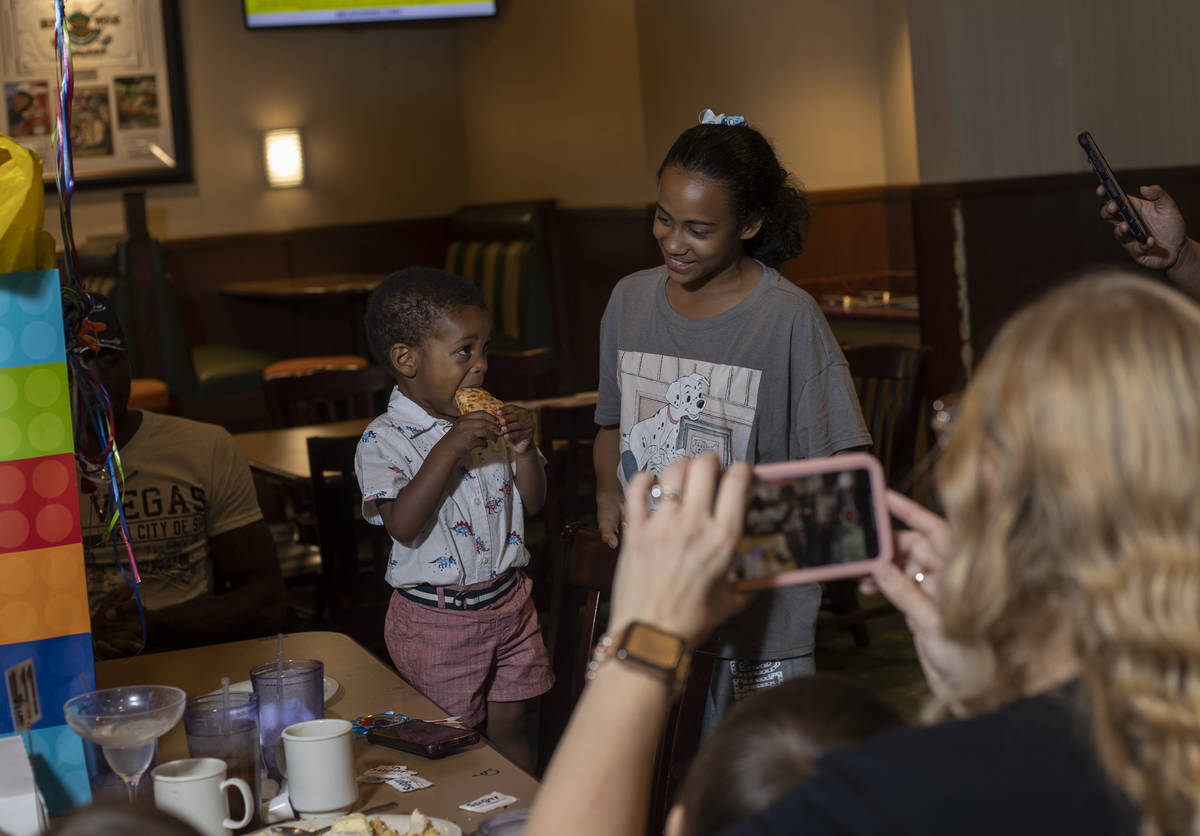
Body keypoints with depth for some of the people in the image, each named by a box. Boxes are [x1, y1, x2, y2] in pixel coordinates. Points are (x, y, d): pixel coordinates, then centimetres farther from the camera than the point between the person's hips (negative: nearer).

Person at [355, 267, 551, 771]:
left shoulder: (488, 420, 3)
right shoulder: (385, 440, -14)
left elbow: (533, 502, 6)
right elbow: (403, 525, -27)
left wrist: (524, 449, -12)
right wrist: (448, 451, -31)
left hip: (508, 601, 5)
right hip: (437, 619, -5)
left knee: (509, 728, 16)